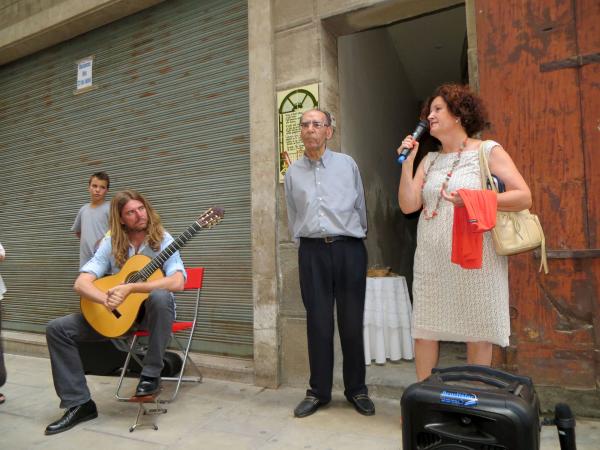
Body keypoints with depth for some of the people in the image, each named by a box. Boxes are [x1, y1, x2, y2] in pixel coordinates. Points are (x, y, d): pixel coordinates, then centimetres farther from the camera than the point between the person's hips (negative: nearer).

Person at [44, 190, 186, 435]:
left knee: (160, 296, -39)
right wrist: (107, 299, -36)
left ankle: (151, 374, -20)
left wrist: (131, 288, -33)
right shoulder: (111, 243, -5)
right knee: (57, 329, -8)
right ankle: (79, 403, 1)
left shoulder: (162, 240, -13)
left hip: (153, 311, -3)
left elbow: (177, 282, -27)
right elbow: (81, 283, -15)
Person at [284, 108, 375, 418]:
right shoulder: (292, 173, 10)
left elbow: (360, 207, 12)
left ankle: (356, 389, 20)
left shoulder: (347, 165, 6)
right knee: (318, 323, 5)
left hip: (348, 248, -1)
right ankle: (318, 391, 19)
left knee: (351, 323, 4)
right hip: (312, 251, 1)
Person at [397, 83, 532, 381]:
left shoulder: (488, 151, 2)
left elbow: (524, 197, -7)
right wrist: (407, 163, -2)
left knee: (478, 334, 5)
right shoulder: (429, 160, 14)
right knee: (423, 331, 6)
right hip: (431, 259, 4)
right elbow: (408, 206, 4)